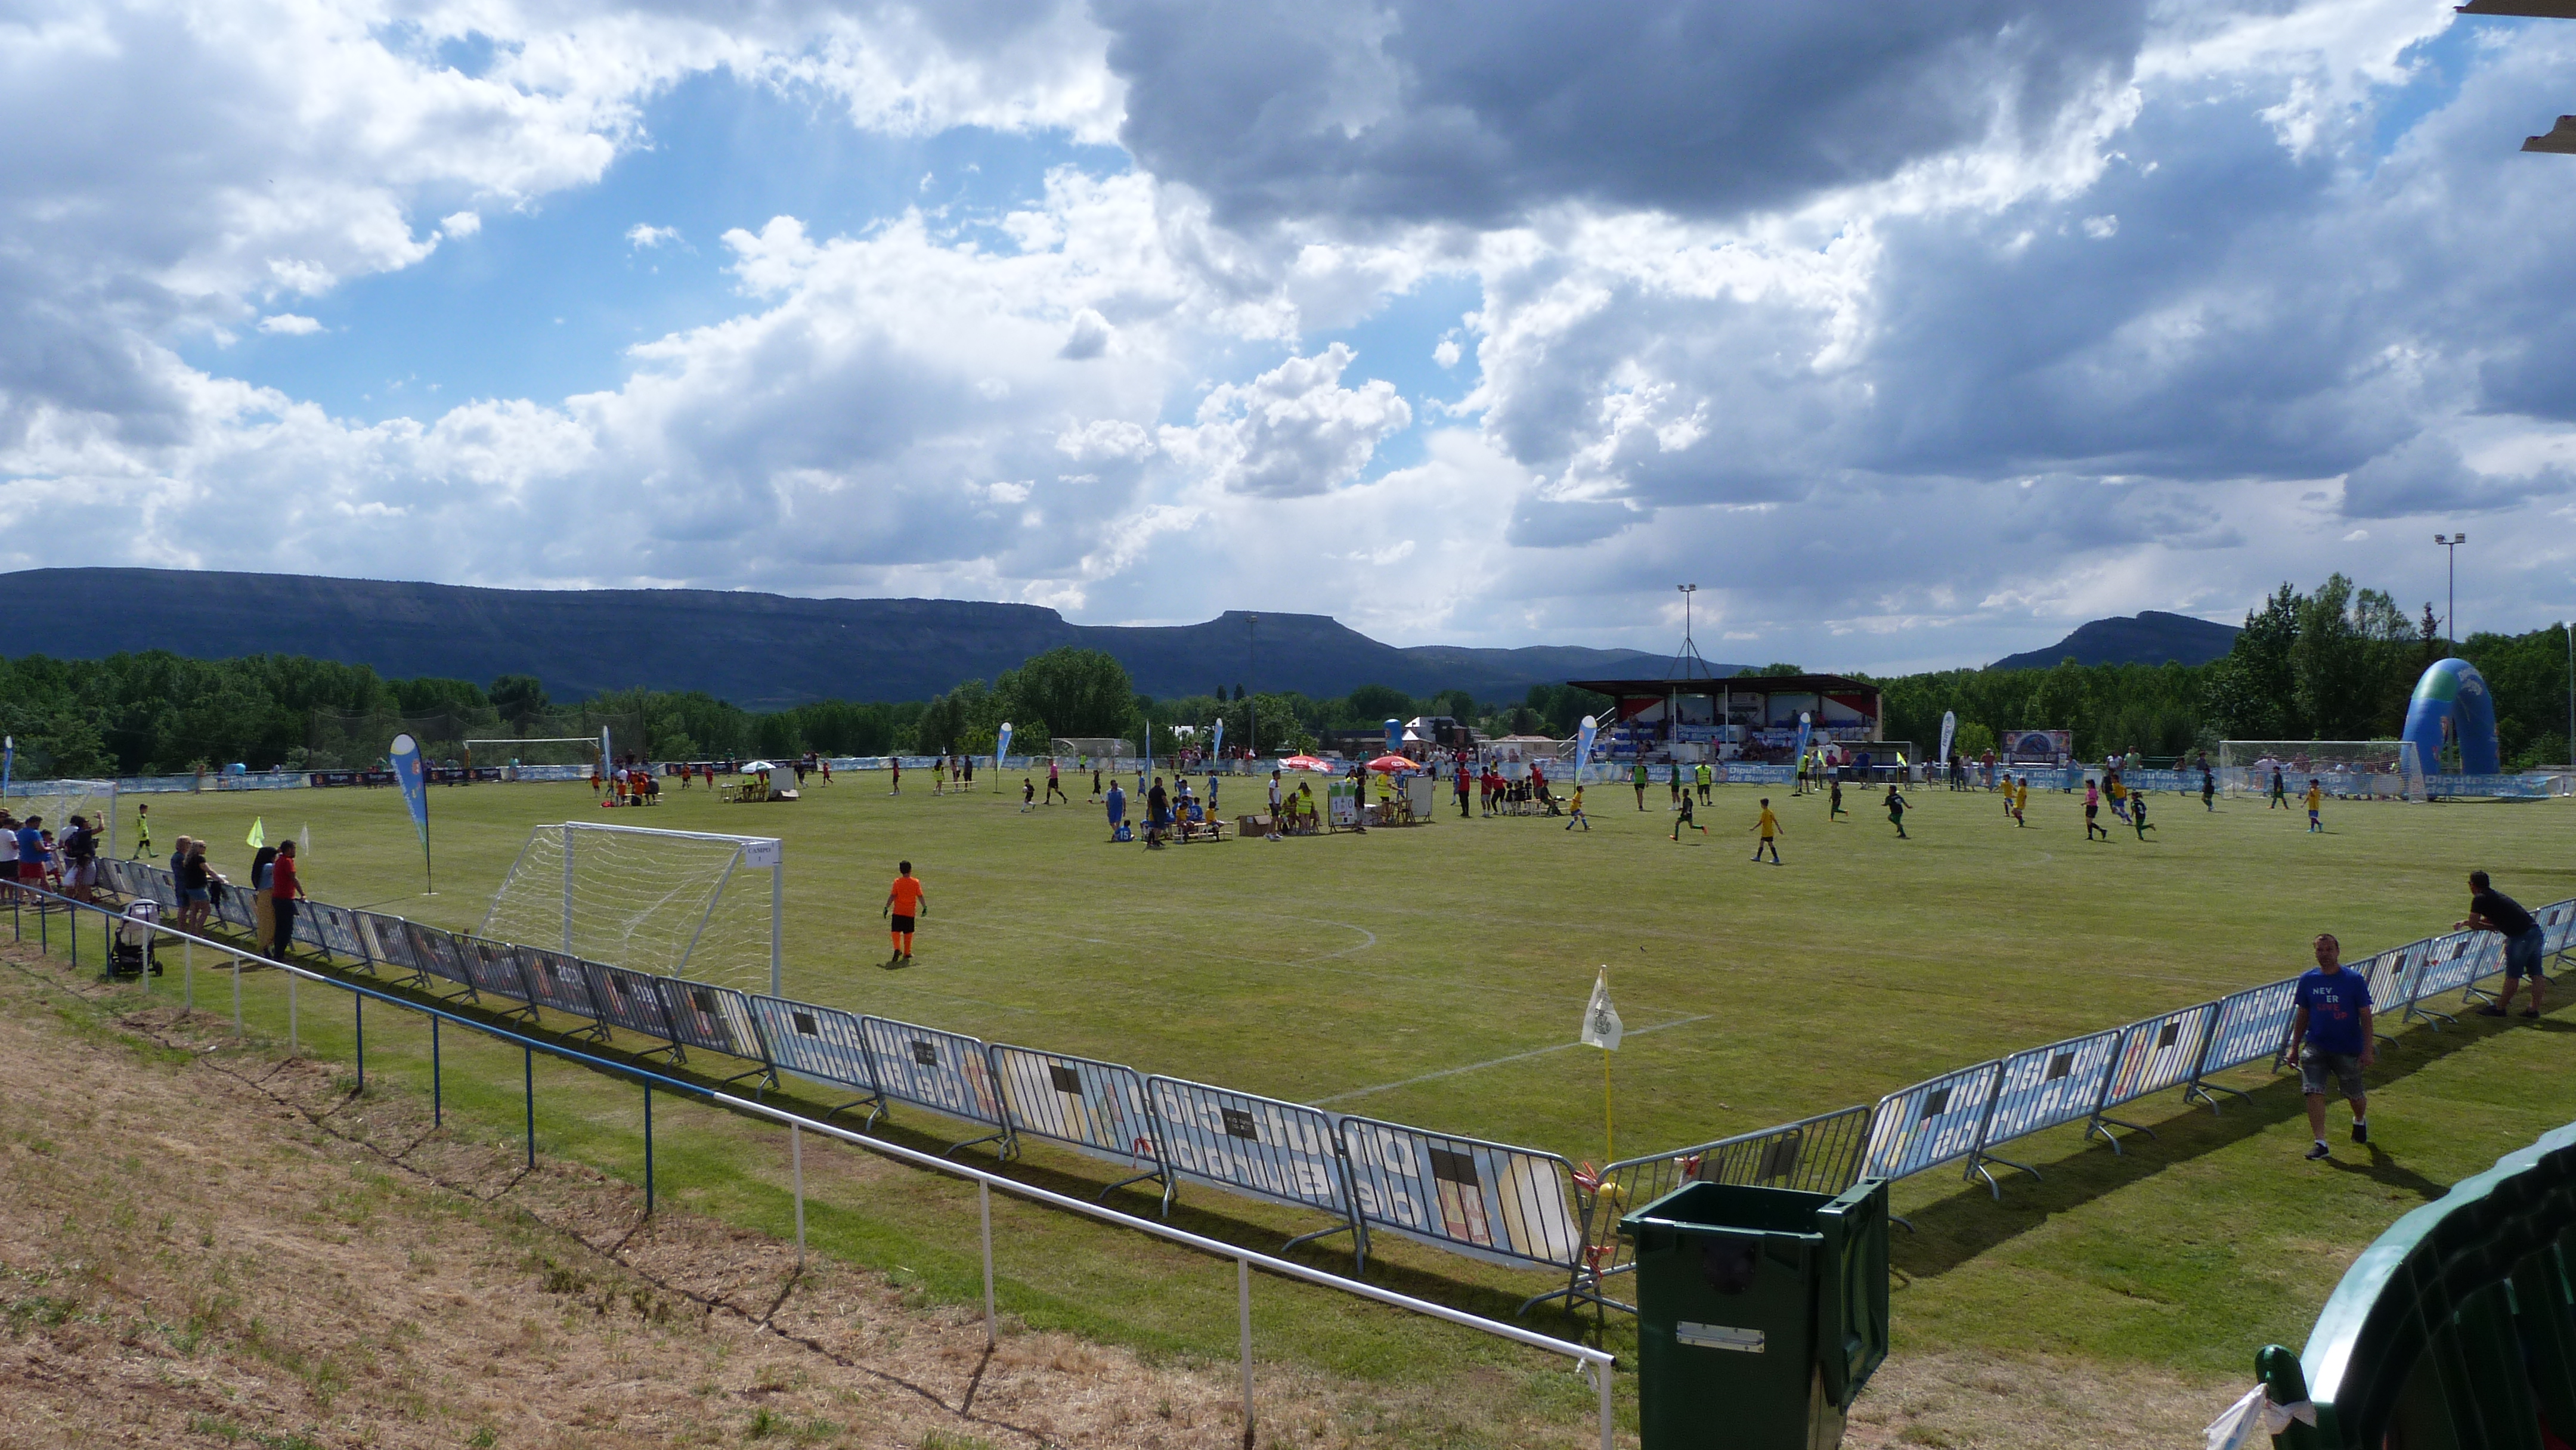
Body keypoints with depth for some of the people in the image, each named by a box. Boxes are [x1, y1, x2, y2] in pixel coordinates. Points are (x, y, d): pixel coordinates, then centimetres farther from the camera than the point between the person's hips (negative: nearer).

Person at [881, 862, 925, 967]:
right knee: (908, 933, 12)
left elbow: (892, 896, -8)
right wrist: (925, 907, 4)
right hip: (910, 912, 2)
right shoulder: (915, 882, -2)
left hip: (898, 912, -2)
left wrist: (886, 908, -4)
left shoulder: (897, 882, -5)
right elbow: (920, 896, -3)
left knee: (896, 931, 1)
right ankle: (907, 953, 17)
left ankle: (897, 948, -22)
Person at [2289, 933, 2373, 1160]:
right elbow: (2302, 1015, 9)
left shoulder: (2354, 980, -7)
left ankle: (2360, 1120, 49)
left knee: (2354, 1095, 15)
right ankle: (2320, 1143, -8)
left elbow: (2365, 1016, -5)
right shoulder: (2308, 980, 1)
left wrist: (2368, 1048, -11)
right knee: (2314, 1092, -12)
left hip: (2348, 1049, -1)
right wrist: (2295, 1046, 9)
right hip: (2315, 1046, 2)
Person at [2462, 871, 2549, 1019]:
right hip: (2536, 931, 9)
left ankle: (2500, 1008, 14)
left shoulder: (2480, 899, -6)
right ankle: (2534, 1008, 19)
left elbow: (2473, 925, -7)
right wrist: (2465, 923, 25)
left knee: (2513, 976, 3)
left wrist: (2491, 928, 8)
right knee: (2536, 974, 11)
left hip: (2521, 937, -9)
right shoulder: (2495, 895, 21)